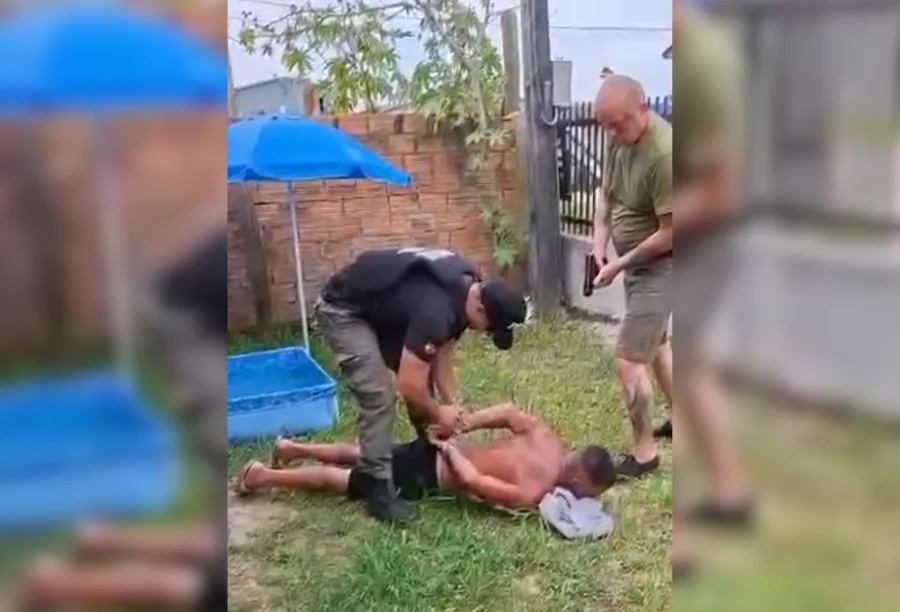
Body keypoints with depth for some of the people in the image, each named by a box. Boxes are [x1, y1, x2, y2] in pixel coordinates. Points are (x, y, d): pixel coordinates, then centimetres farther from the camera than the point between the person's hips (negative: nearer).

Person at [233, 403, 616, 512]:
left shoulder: (548, 439, -7)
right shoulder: (533, 493, -29)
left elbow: (508, 412, 2)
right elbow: (471, 480, -29)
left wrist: (459, 426, 5)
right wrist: (450, 447, -13)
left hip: (431, 451, 7)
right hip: (424, 478, -7)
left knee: (360, 457, 27)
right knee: (340, 480, 11)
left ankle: (292, 449, 40)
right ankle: (263, 476, 23)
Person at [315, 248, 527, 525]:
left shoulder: (466, 288, -7)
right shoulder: (435, 310, -36)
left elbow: (441, 353, 4)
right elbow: (409, 386, -31)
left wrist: (452, 403, -3)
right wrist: (439, 414, -13)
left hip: (381, 307, 9)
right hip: (342, 310, -9)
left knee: (420, 372, 11)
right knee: (379, 395, -17)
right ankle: (376, 488, -6)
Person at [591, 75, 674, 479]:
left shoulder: (664, 153, -31)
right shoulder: (619, 138, -4)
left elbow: (669, 233, -27)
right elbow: (607, 193, 9)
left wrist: (620, 264, -19)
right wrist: (600, 243, -4)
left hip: (659, 265, -9)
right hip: (636, 259, 10)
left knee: (629, 359, -7)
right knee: (655, 343, 23)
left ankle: (644, 453, 8)